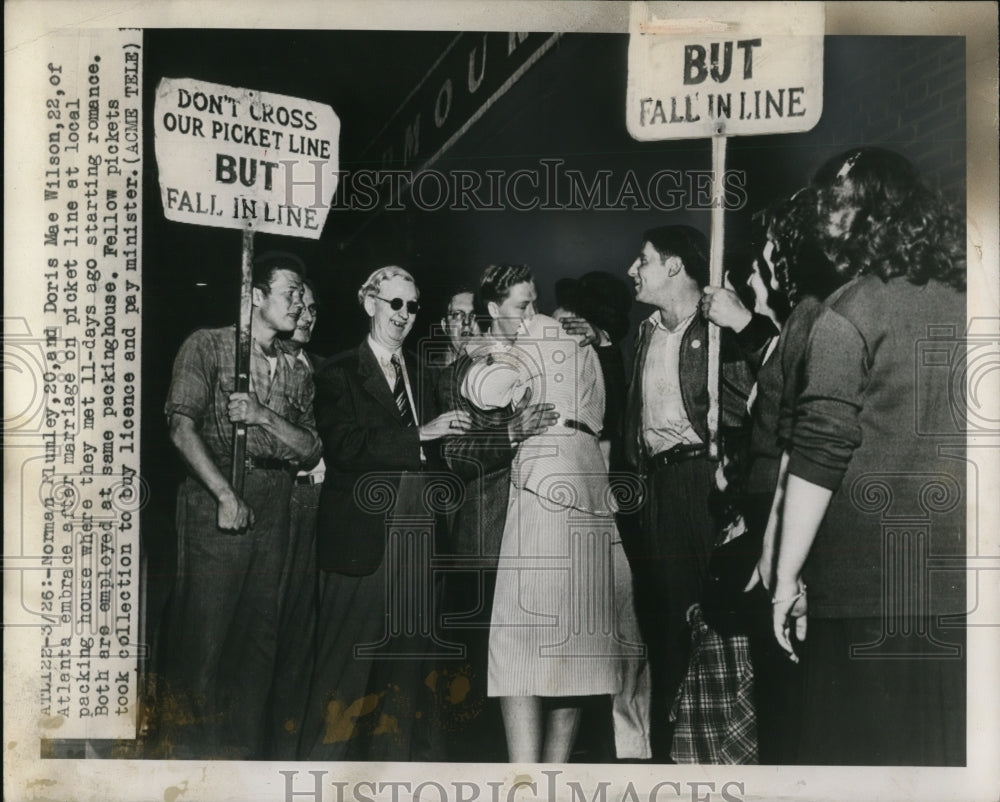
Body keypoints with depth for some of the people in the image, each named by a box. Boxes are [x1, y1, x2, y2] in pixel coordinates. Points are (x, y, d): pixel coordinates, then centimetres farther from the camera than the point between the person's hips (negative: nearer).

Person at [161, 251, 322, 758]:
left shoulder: (296, 373, 15)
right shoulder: (209, 346, 0)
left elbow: (310, 450, 8)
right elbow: (182, 427, -10)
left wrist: (266, 417, -10)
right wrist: (226, 496, -17)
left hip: (272, 516, 5)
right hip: (216, 509, -5)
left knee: (259, 640, 9)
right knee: (202, 639, -5)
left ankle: (247, 750, 20)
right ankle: (192, 754, 8)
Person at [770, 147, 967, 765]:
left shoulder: (849, 313, -8)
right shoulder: (962, 295, 8)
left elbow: (820, 457, -12)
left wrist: (787, 578, -8)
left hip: (875, 571, -5)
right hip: (958, 573, 5)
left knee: (866, 747, 6)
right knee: (954, 744, 14)